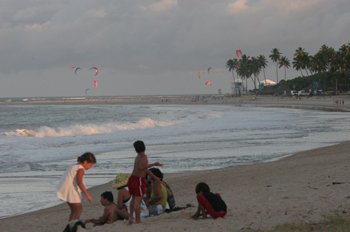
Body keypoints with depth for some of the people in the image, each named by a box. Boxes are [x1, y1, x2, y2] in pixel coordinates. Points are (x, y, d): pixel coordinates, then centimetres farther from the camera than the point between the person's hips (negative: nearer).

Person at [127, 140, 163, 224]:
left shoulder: (138, 157, 15)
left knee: (134, 199, 25)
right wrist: (154, 164, -31)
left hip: (132, 178, 8)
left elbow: (145, 169, 23)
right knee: (138, 200, -3)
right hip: (138, 180, -8)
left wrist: (155, 177, 29)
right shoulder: (143, 157, -12)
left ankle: (130, 217, 22)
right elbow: (141, 167, -32)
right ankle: (138, 221, 0)